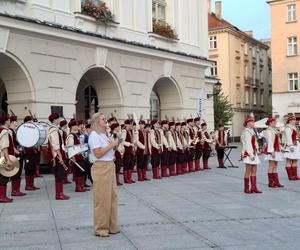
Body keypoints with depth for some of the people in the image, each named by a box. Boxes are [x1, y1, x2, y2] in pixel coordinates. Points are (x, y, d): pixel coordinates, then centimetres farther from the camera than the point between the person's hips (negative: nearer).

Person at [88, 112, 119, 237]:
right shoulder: (94, 135, -11)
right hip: (101, 167, -9)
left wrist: (114, 145, 6)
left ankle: (111, 226, 24)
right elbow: (98, 154, -20)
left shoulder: (103, 134, 16)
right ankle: (100, 229, 9)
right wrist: (111, 145, -15)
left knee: (112, 196, 13)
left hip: (110, 166, 9)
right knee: (102, 199, -2)